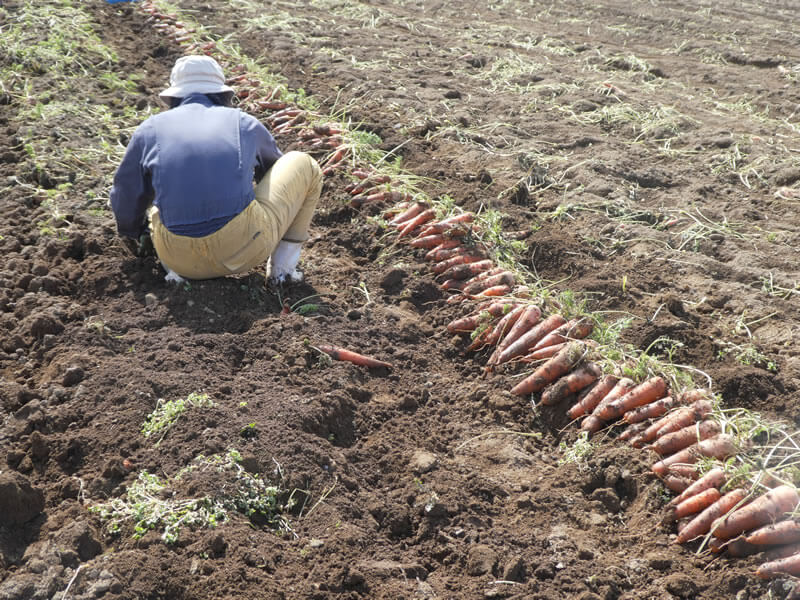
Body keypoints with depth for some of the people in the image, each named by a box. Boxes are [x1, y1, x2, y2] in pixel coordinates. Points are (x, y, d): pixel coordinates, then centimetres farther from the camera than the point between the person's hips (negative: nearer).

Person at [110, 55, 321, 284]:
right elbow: (276, 170, 35)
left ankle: (174, 266, 9)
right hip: (246, 249, -2)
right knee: (304, 165, 21)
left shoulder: (150, 129, 15)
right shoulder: (246, 124, 16)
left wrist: (137, 230, 46)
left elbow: (126, 198, 23)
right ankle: (283, 264, 13)